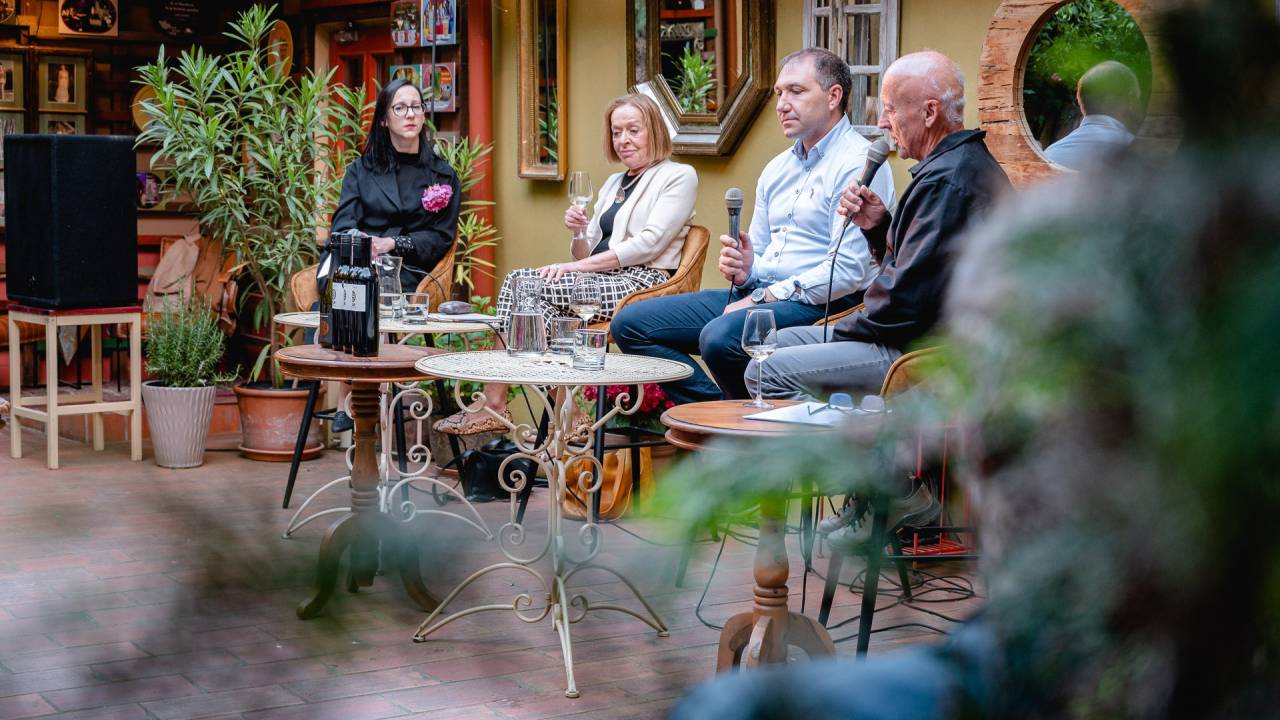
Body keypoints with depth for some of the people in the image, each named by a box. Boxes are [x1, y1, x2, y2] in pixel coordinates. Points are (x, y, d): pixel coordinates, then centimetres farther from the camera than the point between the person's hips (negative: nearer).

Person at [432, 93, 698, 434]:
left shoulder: (679, 176, 1)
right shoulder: (614, 182, 24)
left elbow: (649, 243, -12)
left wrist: (581, 265, -16)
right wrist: (579, 232, -3)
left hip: (642, 283, -7)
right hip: (603, 281, 7)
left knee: (539, 289, -26)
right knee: (518, 280, -17)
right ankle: (493, 404, -25)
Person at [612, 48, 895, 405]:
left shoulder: (858, 163, -8)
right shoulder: (777, 168, 20)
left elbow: (848, 270, -17)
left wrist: (764, 297, -15)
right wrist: (745, 271, 0)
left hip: (818, 305, -9)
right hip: (760, 294, 9)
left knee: (720, 336, -37)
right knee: (631, 323, -2)